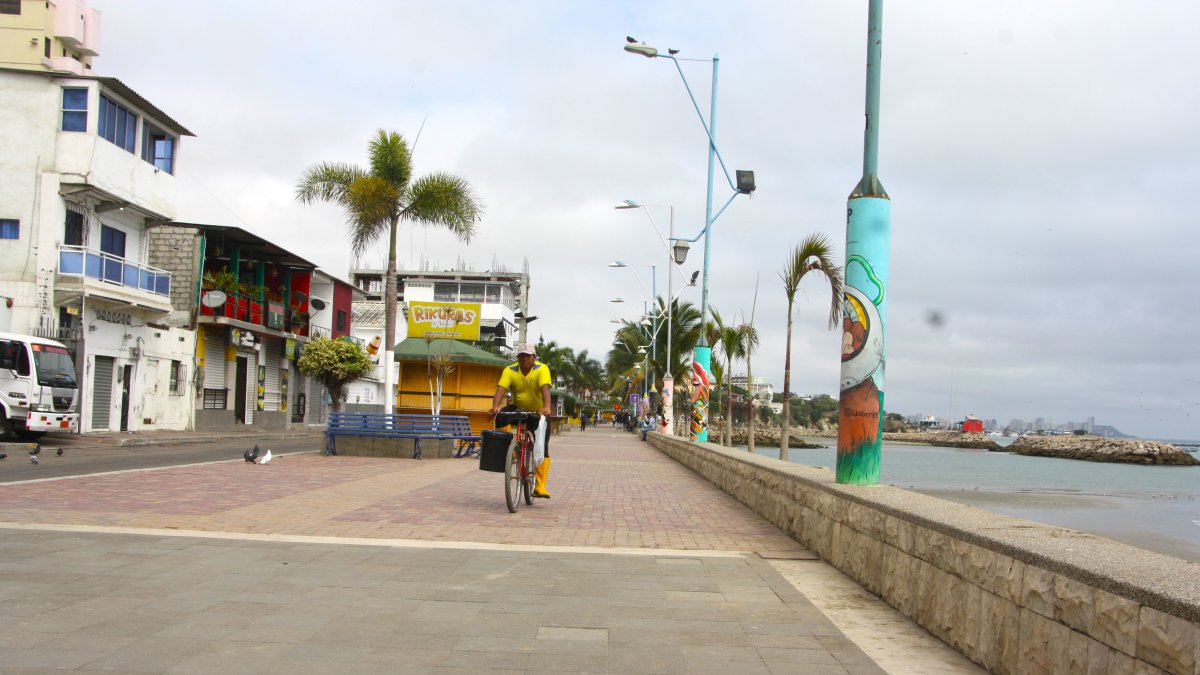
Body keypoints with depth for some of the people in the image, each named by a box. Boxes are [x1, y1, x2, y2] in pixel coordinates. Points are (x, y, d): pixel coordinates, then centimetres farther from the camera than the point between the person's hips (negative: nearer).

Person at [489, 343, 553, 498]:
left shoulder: (542, 369, -21)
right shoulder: (510, 371, -14)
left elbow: (545, 389, -37)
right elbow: (501, 389, -27)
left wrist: (546, 407, -56)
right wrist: (495, 406, -47)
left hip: (539, 413, -2)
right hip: (519, 409, 2)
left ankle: (540, 486, -6)